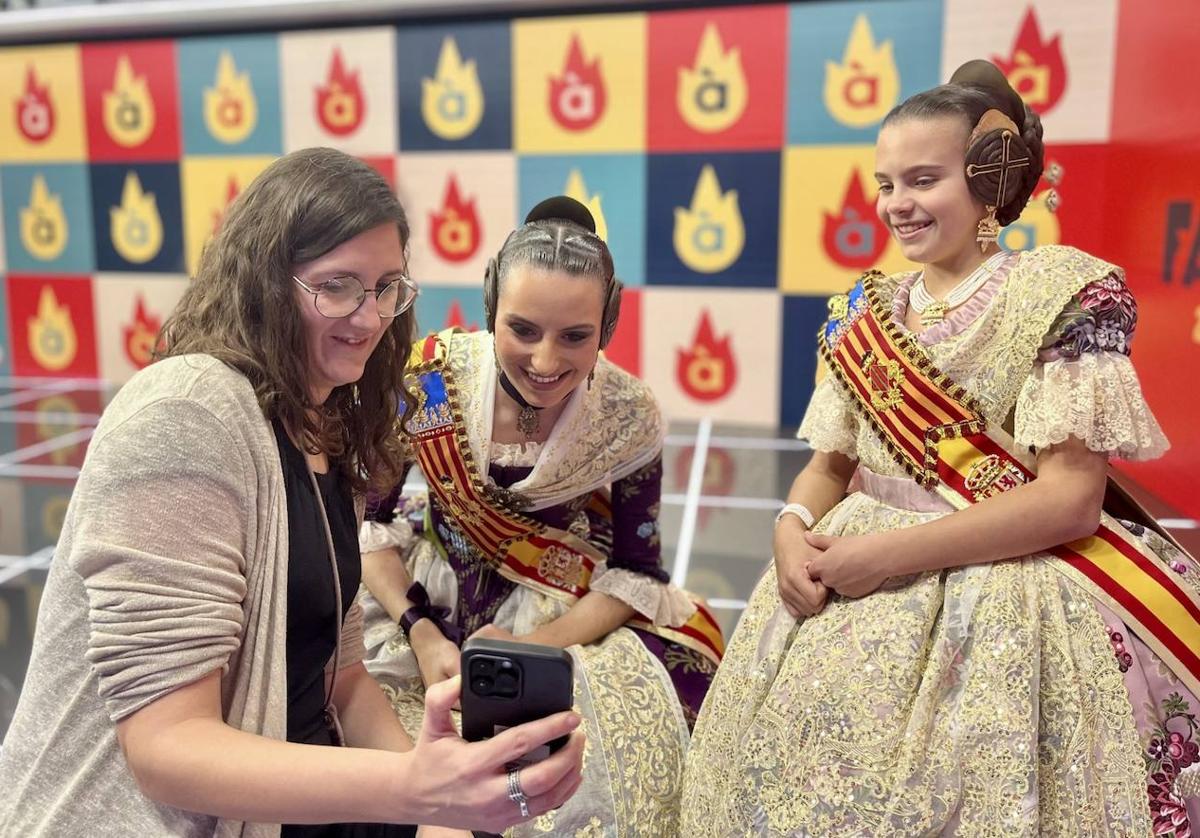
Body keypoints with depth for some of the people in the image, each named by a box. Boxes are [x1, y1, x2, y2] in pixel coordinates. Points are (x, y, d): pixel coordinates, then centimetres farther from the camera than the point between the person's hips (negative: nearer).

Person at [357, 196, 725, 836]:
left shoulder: (629, 418, -20)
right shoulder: (430, 379, -21)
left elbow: (635, 568, -9)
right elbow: (369, 517, -7)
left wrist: (532, 646, -21)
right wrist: (422, 635, -16)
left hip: (567, 613, -1)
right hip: (425, 593, 1)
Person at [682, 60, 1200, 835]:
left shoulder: (1061, 293, -8)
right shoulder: (867, 310, 9)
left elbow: (1070, 501, -15)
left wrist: (890, 551, -19)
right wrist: (794, 529, -10)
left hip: (1004, 597, -5)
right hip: (859, 581, 5)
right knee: (793, 720, -4)